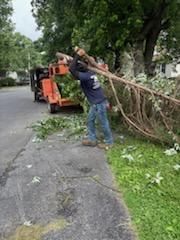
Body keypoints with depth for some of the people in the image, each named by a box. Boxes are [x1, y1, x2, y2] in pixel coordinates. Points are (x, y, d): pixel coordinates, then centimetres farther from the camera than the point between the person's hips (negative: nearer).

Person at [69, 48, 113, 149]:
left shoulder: (85, 76, -23)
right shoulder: (90, 73, 5)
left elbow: (71, 69, -30)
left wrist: (77, 56, -24)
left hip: (99, 103, -10)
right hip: (96, 102, 10)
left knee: (104, 122, 3)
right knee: (90, 120, 16)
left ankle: (109, 142, 17)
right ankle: (92, 139, 25)